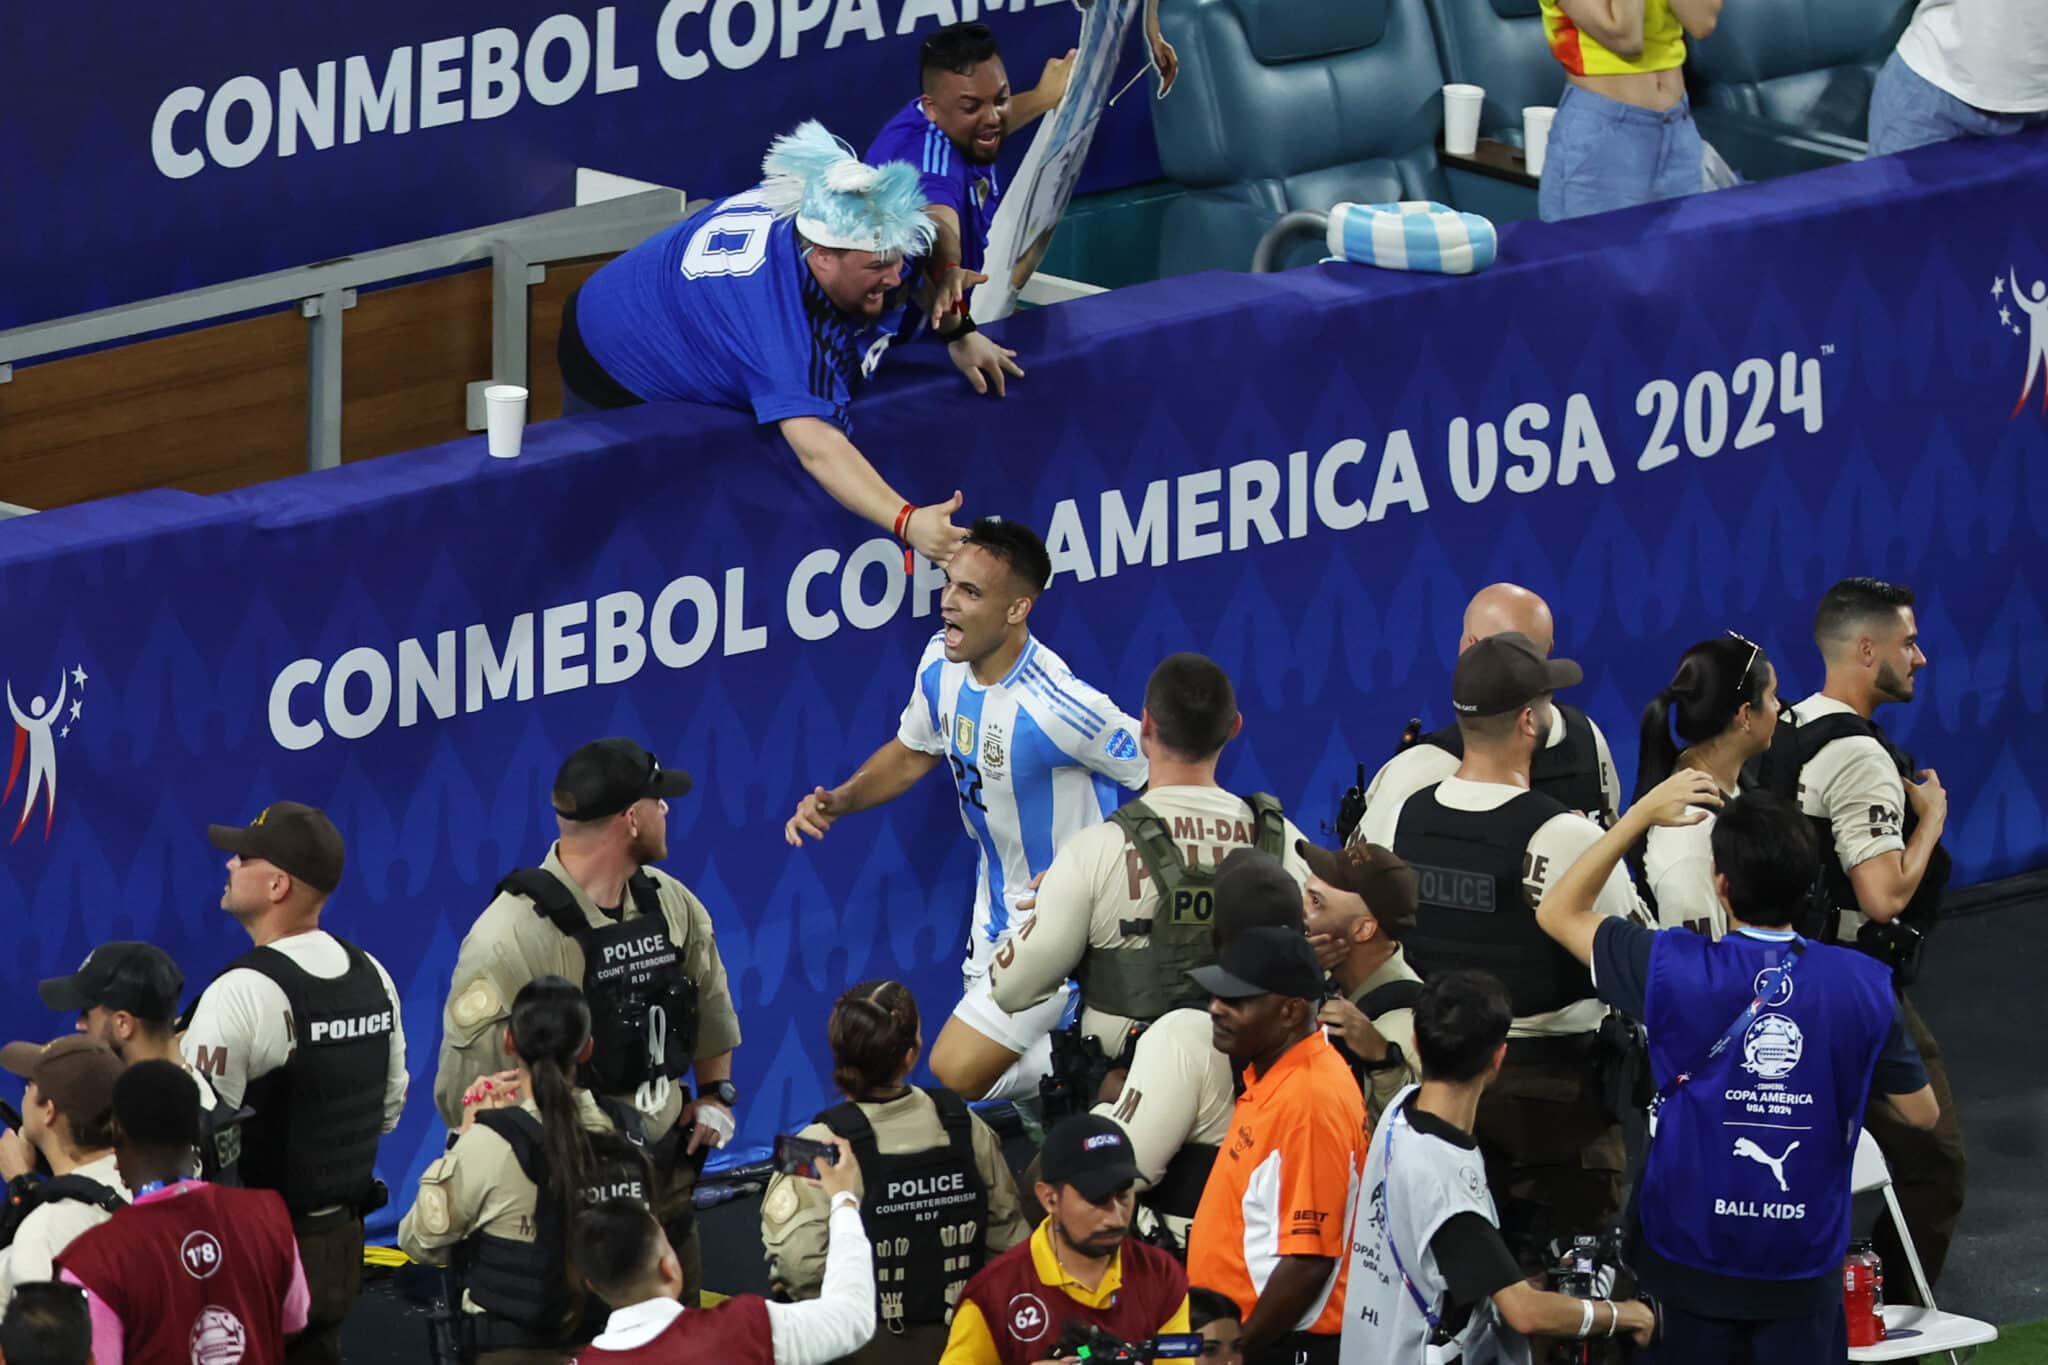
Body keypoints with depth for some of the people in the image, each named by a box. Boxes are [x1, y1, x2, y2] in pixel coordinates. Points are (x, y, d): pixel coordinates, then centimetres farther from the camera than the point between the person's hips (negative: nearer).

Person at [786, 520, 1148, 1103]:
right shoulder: (942, 664, -7)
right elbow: (914, 753, 13)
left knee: (958, 1071, -12)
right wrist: (835, 804, -2)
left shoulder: (1056, 707, -31)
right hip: (999, 909, 8)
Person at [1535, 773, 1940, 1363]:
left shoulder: (1674, 971, -15)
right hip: (1805, 1266, 1)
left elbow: (1557, 912, 2)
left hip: (1692, 1261, -1)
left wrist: (1641, 814, 5)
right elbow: (1922, 1113, 3)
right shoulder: (1862, 984, -10)